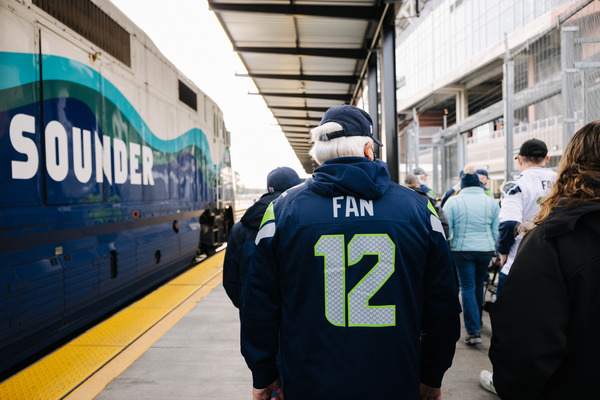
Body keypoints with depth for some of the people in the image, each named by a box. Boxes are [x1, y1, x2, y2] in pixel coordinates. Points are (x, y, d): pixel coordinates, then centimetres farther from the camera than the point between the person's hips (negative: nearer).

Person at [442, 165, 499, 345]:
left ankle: (473, 331, -3)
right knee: (479, 285, 18)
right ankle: (477, 321, 37)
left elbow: (446, 229, -5)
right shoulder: (491, 202, 3)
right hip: (486, 249, 3)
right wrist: (493, 249, 19)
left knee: (468, 288, 1)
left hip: (462, 250, -3)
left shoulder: (453, 201, -7)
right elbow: (496, 230, 7)